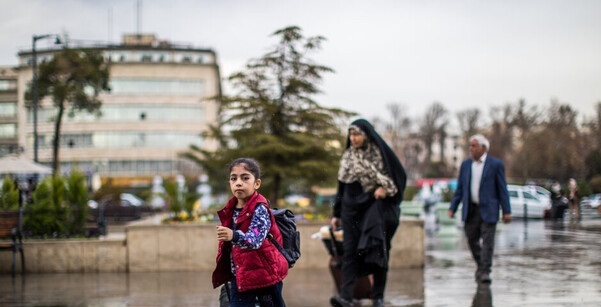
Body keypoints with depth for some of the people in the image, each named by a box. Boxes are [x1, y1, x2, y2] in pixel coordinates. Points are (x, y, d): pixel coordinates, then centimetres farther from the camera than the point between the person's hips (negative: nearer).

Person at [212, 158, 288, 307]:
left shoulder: (260, 209, -16)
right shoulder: (230, 210, 5)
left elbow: (255, 239, -30)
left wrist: (233, 236, -48)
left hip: (265, 273, -6)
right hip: (239, 275, 6)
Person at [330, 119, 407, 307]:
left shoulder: (379, 152, -2)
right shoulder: (347, 156, 12)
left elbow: (399, 175, -2)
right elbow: (342, 186, 15)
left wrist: (385, 188, -19)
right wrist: (336, 214, 13)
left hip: (375, 207, -4)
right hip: (352, 208, 4)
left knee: (378, 251, -3)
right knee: (350, 252, -7)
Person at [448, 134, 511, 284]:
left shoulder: (495, 164, -2)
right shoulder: (465, 165, 10)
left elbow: (502, 189, -3)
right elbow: (459, 189, 13)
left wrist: (506, 211, -7)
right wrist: (452, 208, 5)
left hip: (488, 210, -4)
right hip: (470, 209, 4)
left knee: (487, 241, -6)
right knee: (472, 240, 8)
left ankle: (485, 271, -1)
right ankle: (480, 265, 27)